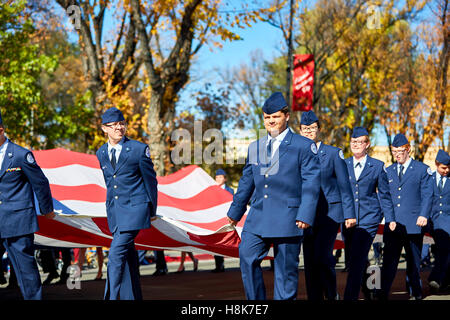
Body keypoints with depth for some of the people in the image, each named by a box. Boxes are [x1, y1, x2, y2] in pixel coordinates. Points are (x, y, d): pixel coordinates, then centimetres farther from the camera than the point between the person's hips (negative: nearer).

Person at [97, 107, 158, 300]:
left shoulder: (139, 149, -6)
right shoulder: (101, 153, 9)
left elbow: (151, 179, 2)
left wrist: (152, 210, 7)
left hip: (134, 208, -5)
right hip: (115, 211, 5)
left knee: (116, 254, -15)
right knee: (128, 257, 10)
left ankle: (111, 296, -13)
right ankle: (132, 297, 17)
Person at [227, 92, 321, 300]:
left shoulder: (303, 146, -1)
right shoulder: (255, 147, 15)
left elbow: (311, 182, -6)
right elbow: (246, 182, 22)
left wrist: (305, 214, -14)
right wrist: (235, 211, 24)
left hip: (288, 218, -5)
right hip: (258, 217, 5)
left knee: (286, 267, 1)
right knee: (247, 258, -5)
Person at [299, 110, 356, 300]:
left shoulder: (333, 153, 2)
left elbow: (344, 185, 1)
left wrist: (349, 214, -5)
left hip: (330, 212, -4)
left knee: (322, 255, -15)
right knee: (310, 260, 2)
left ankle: (332, 294, 5)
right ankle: (314, 297, 9)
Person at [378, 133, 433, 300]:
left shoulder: (422, 169, 4)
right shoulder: (388, 171, 16)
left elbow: (427, 195, -1)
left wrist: (423, 215, -12)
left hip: (413, 224, -2)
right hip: (393, 223, 3)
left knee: (414, 261, 6)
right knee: (389, 260, -5)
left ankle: (416, 293, 18)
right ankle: (382, 294, -7)